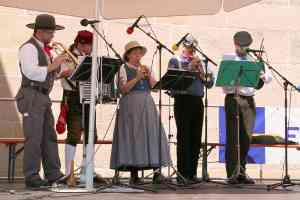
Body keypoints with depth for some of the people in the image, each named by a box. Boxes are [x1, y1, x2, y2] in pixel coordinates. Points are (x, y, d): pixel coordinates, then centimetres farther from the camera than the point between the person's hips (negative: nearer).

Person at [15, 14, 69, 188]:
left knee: (49, 137, 7)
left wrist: (60, 73, 4)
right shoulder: (29, 47, -10)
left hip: (43, 97, 9)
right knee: (33, 138, -8)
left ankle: (54, 175, 9)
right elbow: (31, 72, -23)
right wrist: (53, 65, -19)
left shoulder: (44, 48, 19)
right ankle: (32, 178, -3)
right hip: (31, 97, -9)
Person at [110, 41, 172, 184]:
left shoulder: (145, 69, 19)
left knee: (152, 135, -5)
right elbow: (123, 89, -8)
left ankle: (156, 172, -8)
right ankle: (134, 175, -4)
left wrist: (149, 76, -4)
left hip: (147, 105, 5)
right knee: (133, 137, -7)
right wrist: (137, 78, -14)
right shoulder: (124, 69, 5)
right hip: (130, 106, -4)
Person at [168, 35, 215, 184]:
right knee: (184, 138, -8)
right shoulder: (175, 61, 6)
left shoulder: (199, 62, 20)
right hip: (183, 100, -5)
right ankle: (182, 174, -6)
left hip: (197, 101, 5)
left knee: (196, 138, 3)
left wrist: (202, 70, -1)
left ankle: (192, 173, 9)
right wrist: (190, 67, -11)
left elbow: (209, 84, 14)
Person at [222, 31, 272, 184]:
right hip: (233, 98, -4)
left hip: (249, 100, 4)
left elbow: (269, 76, 7)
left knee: (246, 137, 4)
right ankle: (232, 174, -4)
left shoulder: (253, 60, 16)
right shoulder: (228, 59, 8)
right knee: (232, 137, -5)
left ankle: (242, 173, 12)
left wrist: (263, 76, -15)